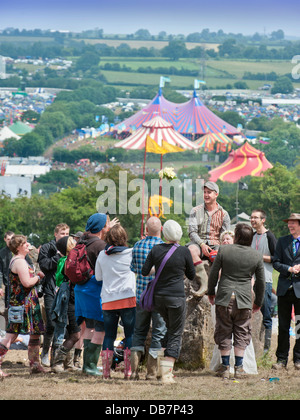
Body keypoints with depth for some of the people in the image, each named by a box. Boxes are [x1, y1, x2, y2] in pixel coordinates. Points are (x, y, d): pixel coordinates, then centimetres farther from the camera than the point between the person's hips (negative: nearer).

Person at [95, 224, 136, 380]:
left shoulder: (102, 255, 5)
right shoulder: (130, 253, -4)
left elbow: (98, 277, 14)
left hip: (108, 300, 3)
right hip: (127, 298, -3)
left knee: (109, 335, 7)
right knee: (130, 334, 1)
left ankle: (106, 371, 4)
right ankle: (128, 371, -5)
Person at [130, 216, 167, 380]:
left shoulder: (137, 246, 0)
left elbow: (133, 268, 9)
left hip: (141, 295, 4)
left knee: (139, 332, 14)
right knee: (158, 333, 4)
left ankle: (134, 370, 7)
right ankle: (152, 371, 3)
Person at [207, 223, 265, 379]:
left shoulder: (223, 250, -5)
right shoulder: (256, 256, -1)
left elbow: (213, 274, 1)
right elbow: (261, 281, 7)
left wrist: (211, 292, 16)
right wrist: (258, 302, 20)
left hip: (224, 297, -1)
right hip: (244, 299, 1)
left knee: (224, 332, 9)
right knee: (241, 333, 9)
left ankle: (225, 367, 11)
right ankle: (238, 368, 6)